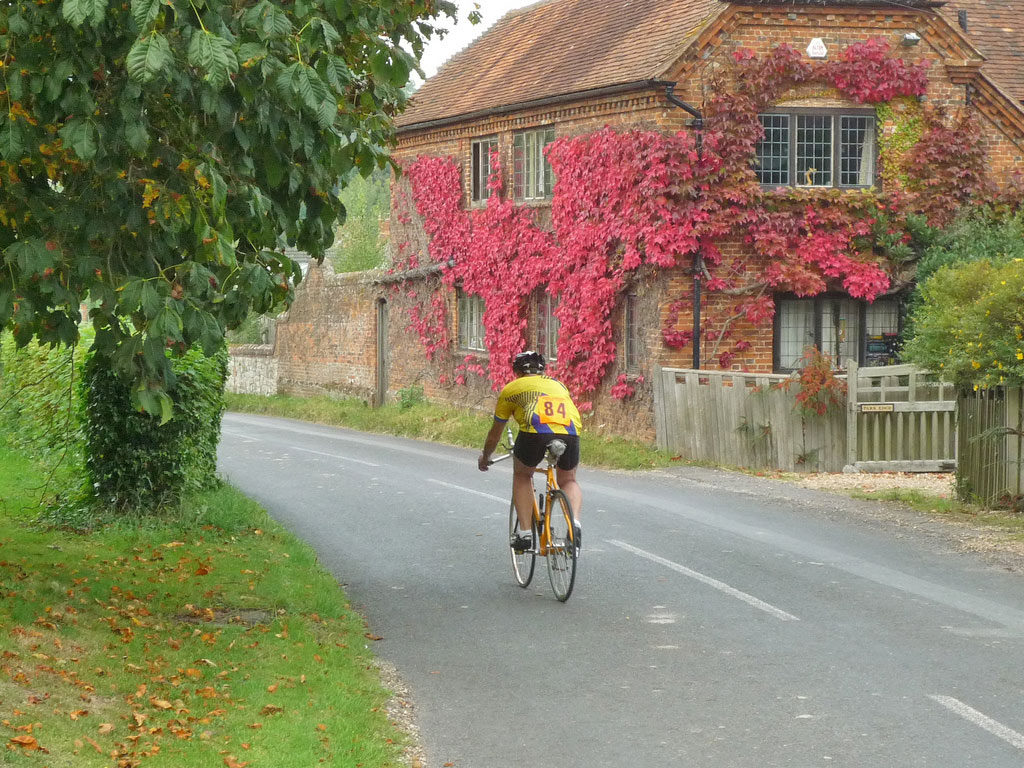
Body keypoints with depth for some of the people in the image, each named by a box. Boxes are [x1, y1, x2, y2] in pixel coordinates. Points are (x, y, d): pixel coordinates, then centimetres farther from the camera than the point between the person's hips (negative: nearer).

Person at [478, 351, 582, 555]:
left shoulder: (511, 389, 27)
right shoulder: (558, 385, 35)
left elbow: (495, 432, 36)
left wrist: (485, 457, 55)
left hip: (535, 432, -2)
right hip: (571, 433, 2)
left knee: (522, 476, 27)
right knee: (568, 481, 28)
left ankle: (525, 533, 16)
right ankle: (575, 524, 1)